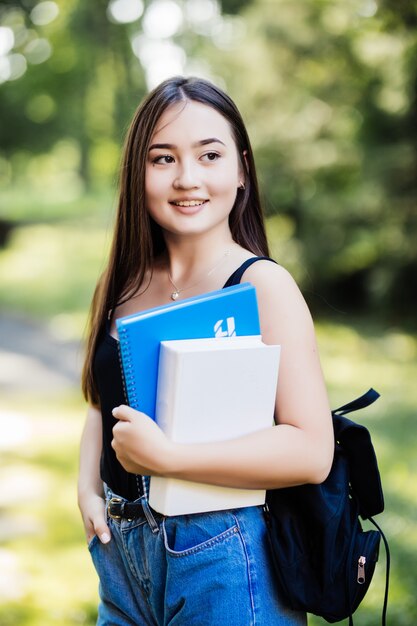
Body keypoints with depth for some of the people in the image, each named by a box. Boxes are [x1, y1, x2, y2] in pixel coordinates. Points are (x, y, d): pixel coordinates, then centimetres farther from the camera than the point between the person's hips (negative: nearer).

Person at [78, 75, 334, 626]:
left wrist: (165, 456, -24)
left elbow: (312, 450, -21)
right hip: (122, 553, 6)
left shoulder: (264, 285, -14)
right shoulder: (123, 285, 4)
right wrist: (88, 487, 0)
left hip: (222, 560, -5)